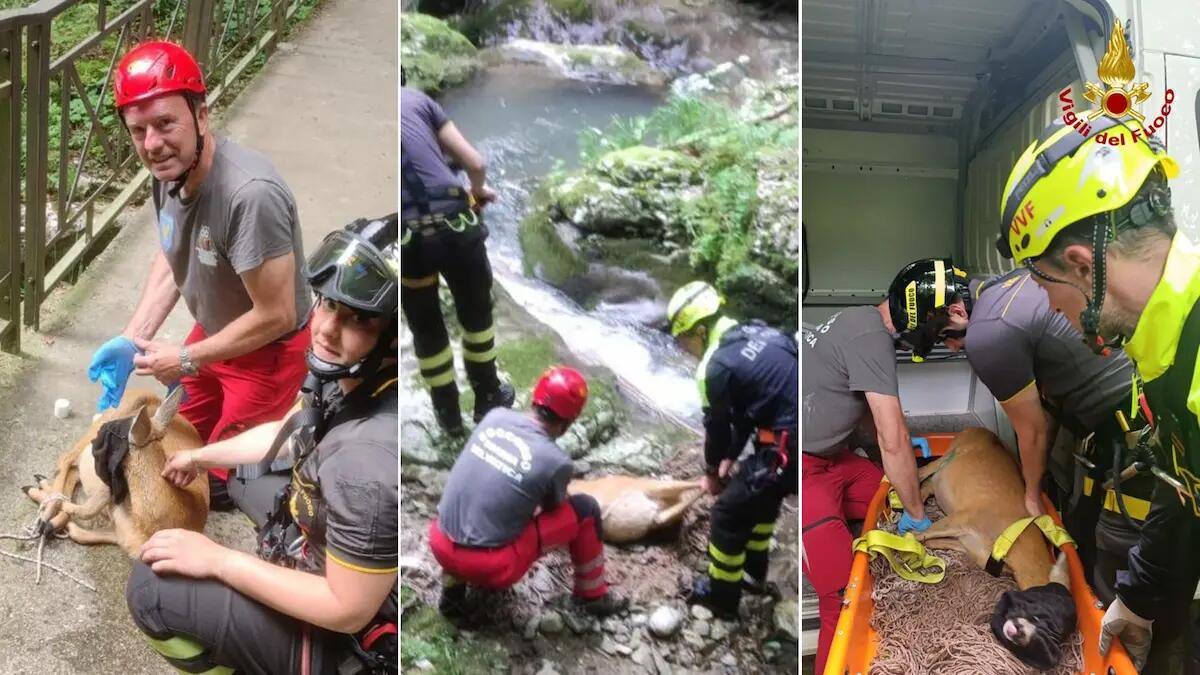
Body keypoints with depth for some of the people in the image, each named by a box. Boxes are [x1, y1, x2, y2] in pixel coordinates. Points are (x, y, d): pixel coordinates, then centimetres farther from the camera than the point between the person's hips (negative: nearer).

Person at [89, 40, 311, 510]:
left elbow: (276, 316, -31)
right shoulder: (170, 170, -12)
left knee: (220, 477, 8)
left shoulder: (251, 194, -39)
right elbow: (170, 261, 5)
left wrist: (187, 360, -20)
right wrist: (131, 340, -6)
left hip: (268, 351, -7)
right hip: (215, 333, 8)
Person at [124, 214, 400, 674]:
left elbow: (347, 611, -28)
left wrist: (218, 560, -20)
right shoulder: (353, 380, -10)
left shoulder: (370, 462, -38)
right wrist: (201, 456, 21)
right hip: (331, 557, 9)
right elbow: (290, 433, 13)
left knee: (151, 586, -10)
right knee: (243, 473, 24)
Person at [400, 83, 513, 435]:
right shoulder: (414, 97, 9)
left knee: (425, 327, 23)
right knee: (476, 312, 25)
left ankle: (448, 412, 36)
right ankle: (488, 397, 39)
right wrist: (478, 191, 29)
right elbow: (475, 163, 7)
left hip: (405, 235, 0)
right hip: (451, 222, 0)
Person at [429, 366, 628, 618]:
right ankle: (593, 595, 26)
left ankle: (454, 586, 24)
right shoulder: (556, 461, -13)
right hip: (491, 567, -5)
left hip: (440, 547, 5)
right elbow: (553, 509, 9)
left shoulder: (495, 416, 1)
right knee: (585, 509, 6)